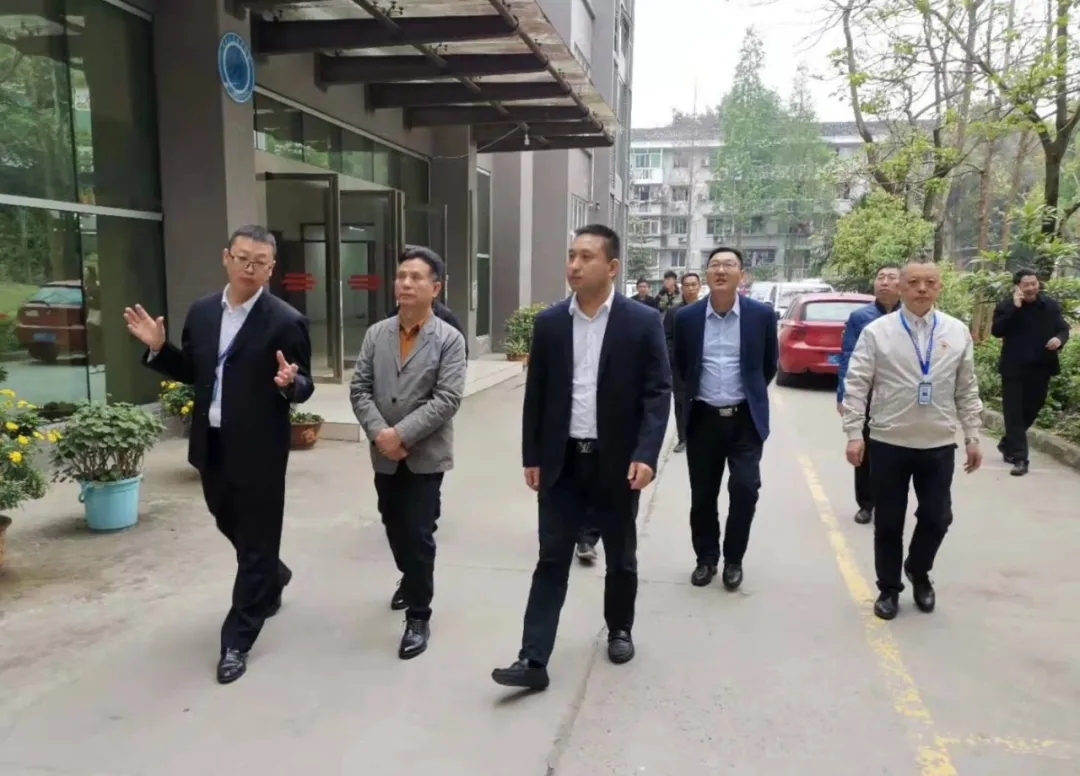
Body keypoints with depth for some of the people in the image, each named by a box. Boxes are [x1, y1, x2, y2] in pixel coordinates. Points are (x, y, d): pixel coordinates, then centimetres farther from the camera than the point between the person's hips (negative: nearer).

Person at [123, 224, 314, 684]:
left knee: (256, 542, 4)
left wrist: (290, 383, -32)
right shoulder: (202, 312, 5)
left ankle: (237, 640, 18)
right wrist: (158, 348, -2)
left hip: (258, 450, -6)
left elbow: (304, 389, -11)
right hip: (212, 445, 7)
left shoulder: (286, 322, -12)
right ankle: (272, 578, 51)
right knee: (230, 525, 23)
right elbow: (192, 373, 12)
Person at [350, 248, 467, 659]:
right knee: (394, 528, 18)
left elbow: (447, 400, -16)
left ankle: (418, 616, 13)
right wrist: (379, 433, -13)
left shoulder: (450, 339, -8)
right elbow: (359, 389, 2)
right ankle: (411, 578, 45)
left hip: (425, 455, -4)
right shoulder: (376, 334, 5)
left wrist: (402, 434, -21)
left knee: (419, 535, -1)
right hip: (384, 455, 5)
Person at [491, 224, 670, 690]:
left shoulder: (642, 323, -6)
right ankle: (533, 659, 6)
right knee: (552, 560, 3)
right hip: (561, 460, 2)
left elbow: (658, 393, -8)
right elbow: (535, 394, 6)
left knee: (620, 557, 15)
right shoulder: (549, 323, 2)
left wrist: (646, 454, -18)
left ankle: (619, 630, 38)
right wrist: (531, 456, 3)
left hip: (617, 462, -1)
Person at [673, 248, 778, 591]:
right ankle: (706, 558, 27)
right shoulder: (687, 317, -2)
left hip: (746, 419, -1)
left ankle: (733, 560, 14)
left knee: (744, 489, -8)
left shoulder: (761, 315, -4)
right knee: (702, 495, 7)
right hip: (703, 419, 1)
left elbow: (769, 366, 10)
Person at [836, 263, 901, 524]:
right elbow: (847, 357, -4)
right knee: (865, 452, 11)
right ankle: (865, 504, 24)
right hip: (865, 397, 0)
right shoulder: (859, 317, -2)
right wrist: (843, 395, -9)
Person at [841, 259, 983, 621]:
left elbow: (967, 390, 8)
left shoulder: (958, 332, 4)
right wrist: (854, 433, -11)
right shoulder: (877, 331, -5)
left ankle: (919, 571, 35)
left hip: (939, 444, 2)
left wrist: (973, 437, 6)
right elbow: (856, 385, -6)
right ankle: (888, 588, 26)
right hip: (888, 442, -2)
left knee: (937, 517, 6)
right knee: (888, 522, 7)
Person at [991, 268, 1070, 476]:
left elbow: (1063, 328, 12)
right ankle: (1019, 458, -6)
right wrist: (1014, 308, -22)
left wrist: (1059, 339, -12)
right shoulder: (1006, 306, -4)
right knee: (1014, 412, -6)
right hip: (1014, 368, -4)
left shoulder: (1051, 305, 6)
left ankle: (1007, 444, 35)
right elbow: (996, 331, -17)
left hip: (1041, 367, 4)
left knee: (1031, 410, 14)